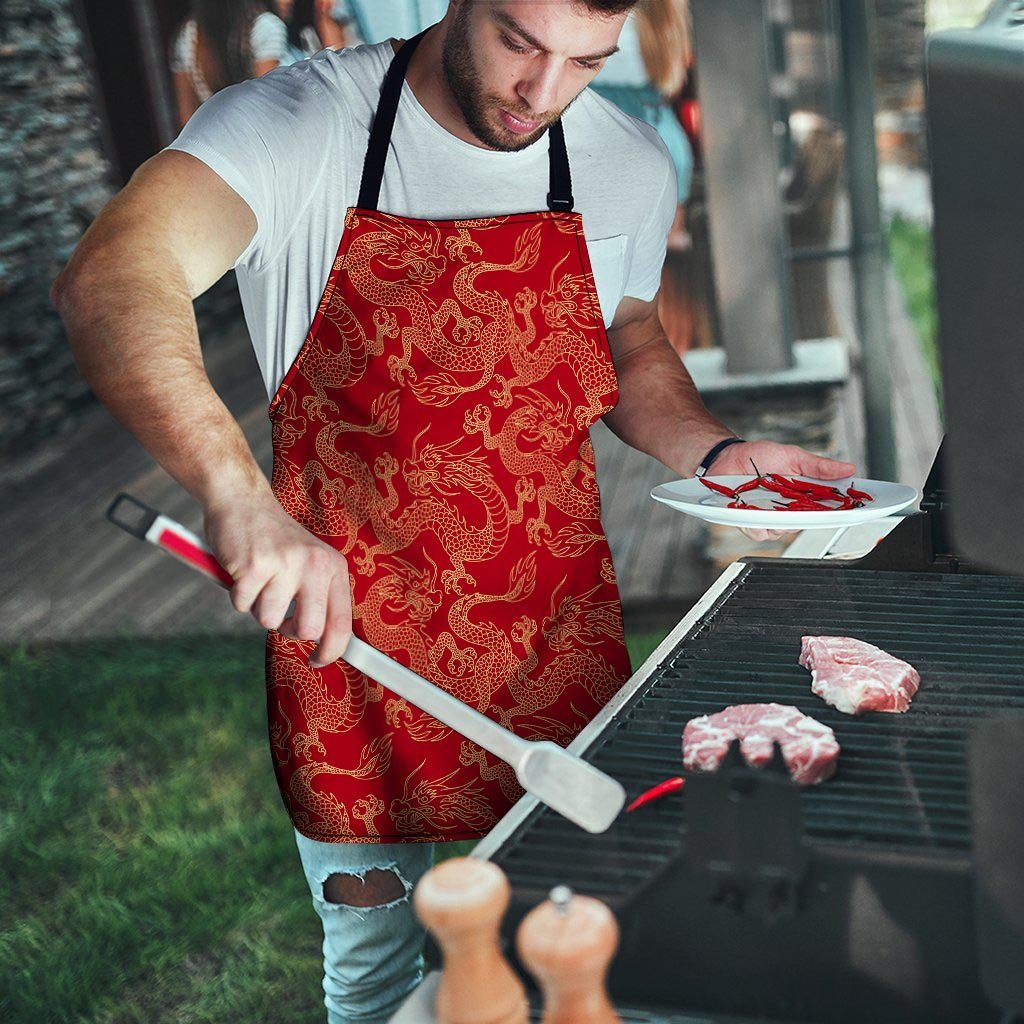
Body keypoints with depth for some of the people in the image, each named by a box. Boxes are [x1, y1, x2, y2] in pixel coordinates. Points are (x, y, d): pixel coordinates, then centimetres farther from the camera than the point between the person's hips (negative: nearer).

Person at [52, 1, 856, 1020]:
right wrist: (239, 495, -49)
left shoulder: (630, 166, -1)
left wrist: (716, 453, -4)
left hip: (557, 641, 4)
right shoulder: (297, 125, -16)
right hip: (349, 632, -3)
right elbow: (108, 281, -33)